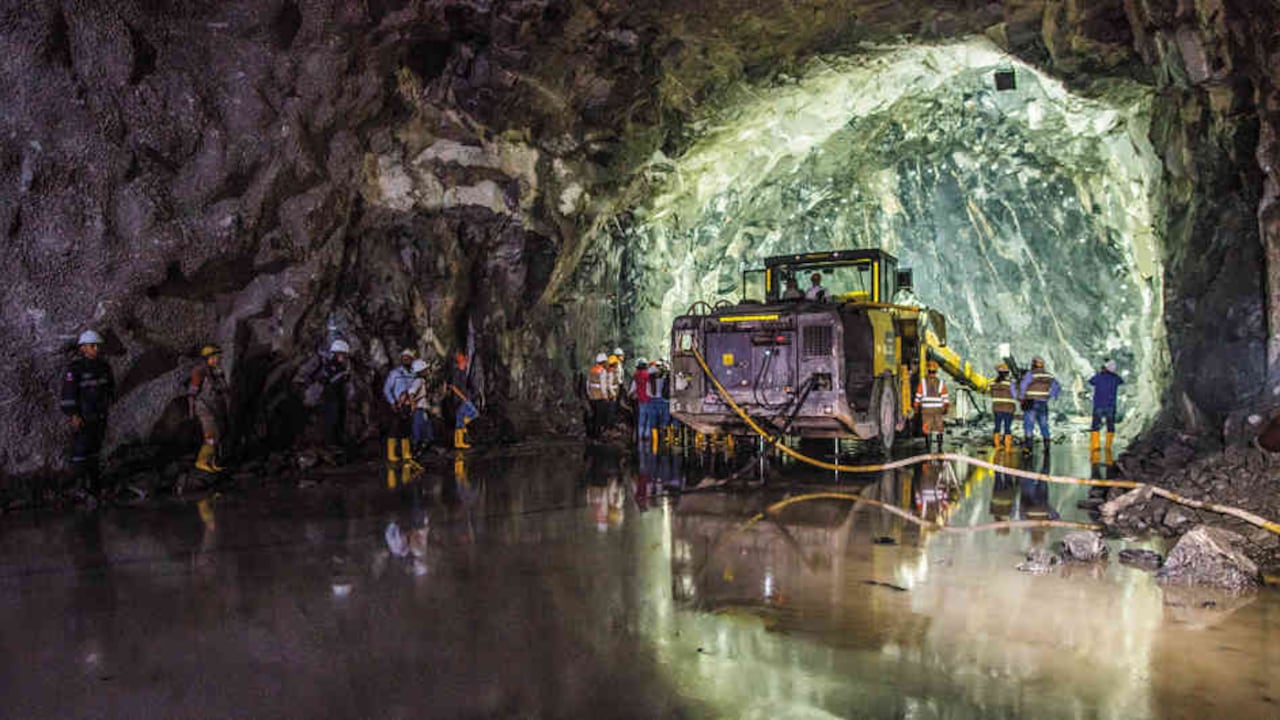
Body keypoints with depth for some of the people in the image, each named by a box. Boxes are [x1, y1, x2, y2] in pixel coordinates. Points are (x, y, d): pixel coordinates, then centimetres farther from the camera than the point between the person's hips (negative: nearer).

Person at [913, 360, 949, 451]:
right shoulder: (941, 383, 0)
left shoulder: (923, 381, -4)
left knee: (927, 429, 3)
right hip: (938, 409, 1)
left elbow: (918, 396, -3)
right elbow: (945, 397, 0)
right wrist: (946, 408, 9)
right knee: (939, 429, 10)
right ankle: (939, 448, 7)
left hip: (926, 409, -1)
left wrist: (916, 407, 7)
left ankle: (927, 448, 0)